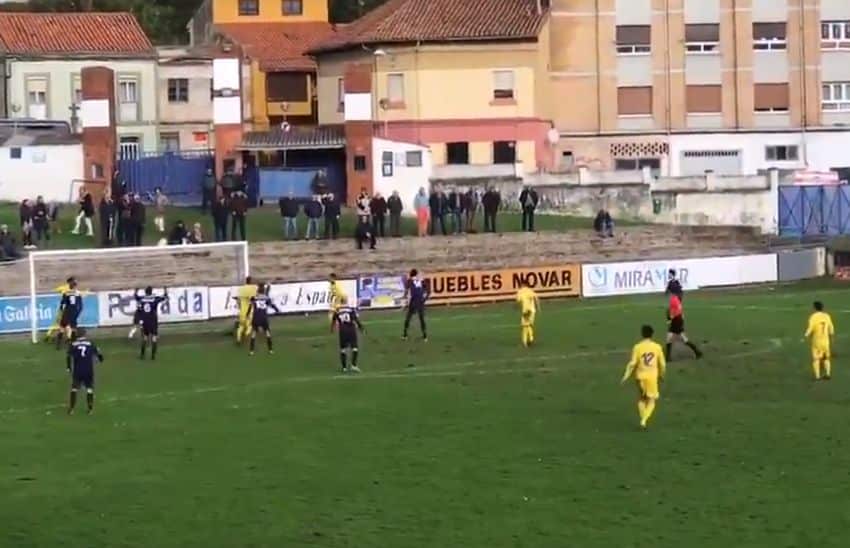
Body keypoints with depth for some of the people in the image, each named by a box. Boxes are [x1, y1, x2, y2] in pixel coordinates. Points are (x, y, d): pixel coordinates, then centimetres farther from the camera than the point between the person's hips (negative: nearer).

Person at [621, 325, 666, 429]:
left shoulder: (637, 347, -8)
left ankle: (643, 420, 22)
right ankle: (644, 420, -15)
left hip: (640, 376, 1)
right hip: (652, 377, -1)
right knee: (651, 401, 6)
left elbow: (632, 363, -12)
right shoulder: (657, 347, -4)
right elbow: (662, 364, 2)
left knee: (641, 399, 22)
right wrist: (661, 375, 19)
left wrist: (626, 376, -4)